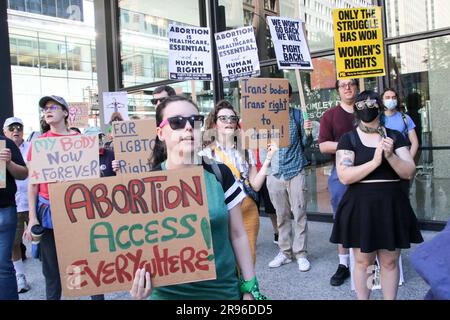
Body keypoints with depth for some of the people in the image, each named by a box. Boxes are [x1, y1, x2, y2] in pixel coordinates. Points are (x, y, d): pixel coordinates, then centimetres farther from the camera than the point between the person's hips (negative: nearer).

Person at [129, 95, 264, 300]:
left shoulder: (220, 174, -5)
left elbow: (237, 235, 1)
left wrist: (250, 288, 2)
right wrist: (138, 285, -23)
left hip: (225, 290, 2)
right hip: (169, 293, -1)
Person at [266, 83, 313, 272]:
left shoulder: (297, 115, 2)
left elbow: (305, 144, 7)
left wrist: (308, 133, -13)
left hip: (295, 170, -2)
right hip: (274, 171, 2)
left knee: (299, 214, 2)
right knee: (281, 215, 11)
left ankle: (301, 254, 13)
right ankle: (285, 252, 23)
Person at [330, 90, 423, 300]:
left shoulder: (395, 136, 6)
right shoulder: (348, 139, -2)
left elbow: (409, 172, -1)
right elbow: (344, 176, -14)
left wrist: (390, 155, -18)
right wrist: (375, 161, -22)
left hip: (391, 206, 2)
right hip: (360, 207, -2)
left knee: (390, 261, 11)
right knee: (362, 261, 6)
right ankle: (362, 298, 24)